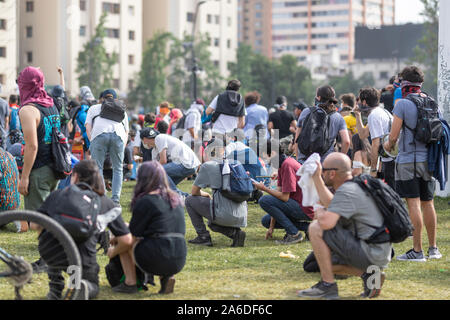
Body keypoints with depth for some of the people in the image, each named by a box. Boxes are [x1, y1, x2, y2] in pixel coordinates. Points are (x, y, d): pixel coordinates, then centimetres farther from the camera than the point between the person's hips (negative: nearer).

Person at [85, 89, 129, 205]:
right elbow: (126, 131, 29)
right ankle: (116, 198, 1)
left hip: (99, 134, -1)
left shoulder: (94, 108, 32)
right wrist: (122, 149, 25)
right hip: (118, 135, 1)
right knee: (118, 168, 11)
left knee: (97, 168, 1)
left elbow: (88, 127, 17)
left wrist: (92, 142, 15)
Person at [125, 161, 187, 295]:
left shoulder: (146, 201, -7)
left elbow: (133, 234, -2)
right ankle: (167, 277, 9)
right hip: (179, 261, 6)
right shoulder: (175, 199, 14)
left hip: (156, 261, -6)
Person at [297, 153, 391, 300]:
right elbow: (331, 204, 31)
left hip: (371, 253, -10)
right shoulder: (353, 187, 14)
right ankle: (368, 275, 9)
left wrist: (319, 212, -7)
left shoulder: (347, 192, -17)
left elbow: (327, 222, -30)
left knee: (316, 228, -12)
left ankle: (328, 285, -9)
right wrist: (316, 178, 27)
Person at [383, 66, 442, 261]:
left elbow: (394, 135, -10)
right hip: (428, 160, 6)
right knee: (428, 203, 13)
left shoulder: (402, 104, -10)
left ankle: (417, 251, -6)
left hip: (408, 160, -6)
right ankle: (433, 248, 19)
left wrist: (389, 145, 11)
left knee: (414, 205, -6)